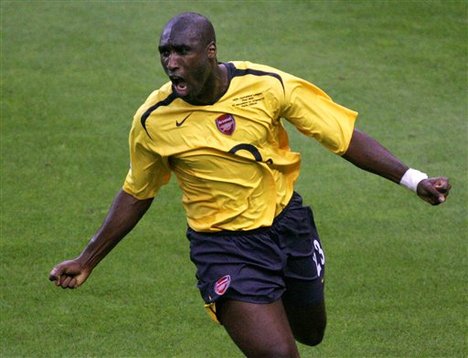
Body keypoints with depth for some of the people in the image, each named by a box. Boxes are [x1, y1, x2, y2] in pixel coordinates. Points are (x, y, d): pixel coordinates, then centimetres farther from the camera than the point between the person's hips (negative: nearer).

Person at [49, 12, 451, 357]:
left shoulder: (268, 85, -16)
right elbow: (136, 194, 5)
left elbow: (346, 136, -9)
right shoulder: (152, 121, -14)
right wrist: (87, 260, 6)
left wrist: (414, 180, -16)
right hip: (224, 245, -3)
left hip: (288, 222, 3)